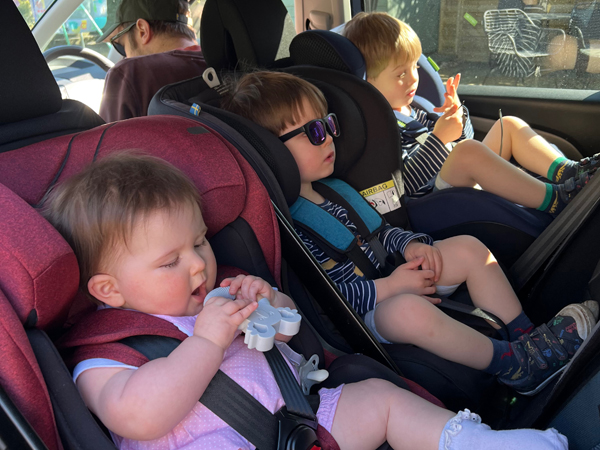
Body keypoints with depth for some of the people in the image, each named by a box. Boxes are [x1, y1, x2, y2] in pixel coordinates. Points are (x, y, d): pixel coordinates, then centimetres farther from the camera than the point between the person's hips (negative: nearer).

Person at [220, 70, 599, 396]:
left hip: (392, 278, 10)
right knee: (410, 309, -39)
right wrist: (388, 287, -24)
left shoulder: (328, 189, 9)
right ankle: (515, 365, -17)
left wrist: (410, 244, 1)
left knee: (469, 248, 5)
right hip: (360, 313, -9)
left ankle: (526, 334, 11)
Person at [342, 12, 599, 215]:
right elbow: (404, 184, -24)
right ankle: (556, 200, -26)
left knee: (509, 125, 8)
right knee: (468, 150, -36)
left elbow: (462, 138, 23)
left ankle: (567, 171, -8)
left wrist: (455, 114, 1)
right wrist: (438, 139, -23)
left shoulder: (409, 107, 15)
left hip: (468, 181, 10)